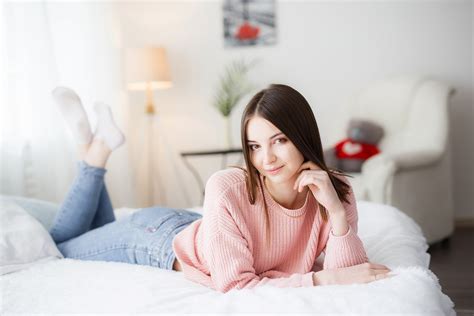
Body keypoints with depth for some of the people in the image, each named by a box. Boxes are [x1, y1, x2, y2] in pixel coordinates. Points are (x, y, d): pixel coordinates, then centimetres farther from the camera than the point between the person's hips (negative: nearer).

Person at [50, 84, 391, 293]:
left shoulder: (335, 190, -24)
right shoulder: (227, 188, -39)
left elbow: (347, 274, -27)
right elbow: (235, 285, -38)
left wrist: (336, 211, -41)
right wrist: (324, 278, -42)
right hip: (156, 239, -5)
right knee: (59, 247, 22)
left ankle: (99, 144, 32)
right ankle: (97, 148, 22)